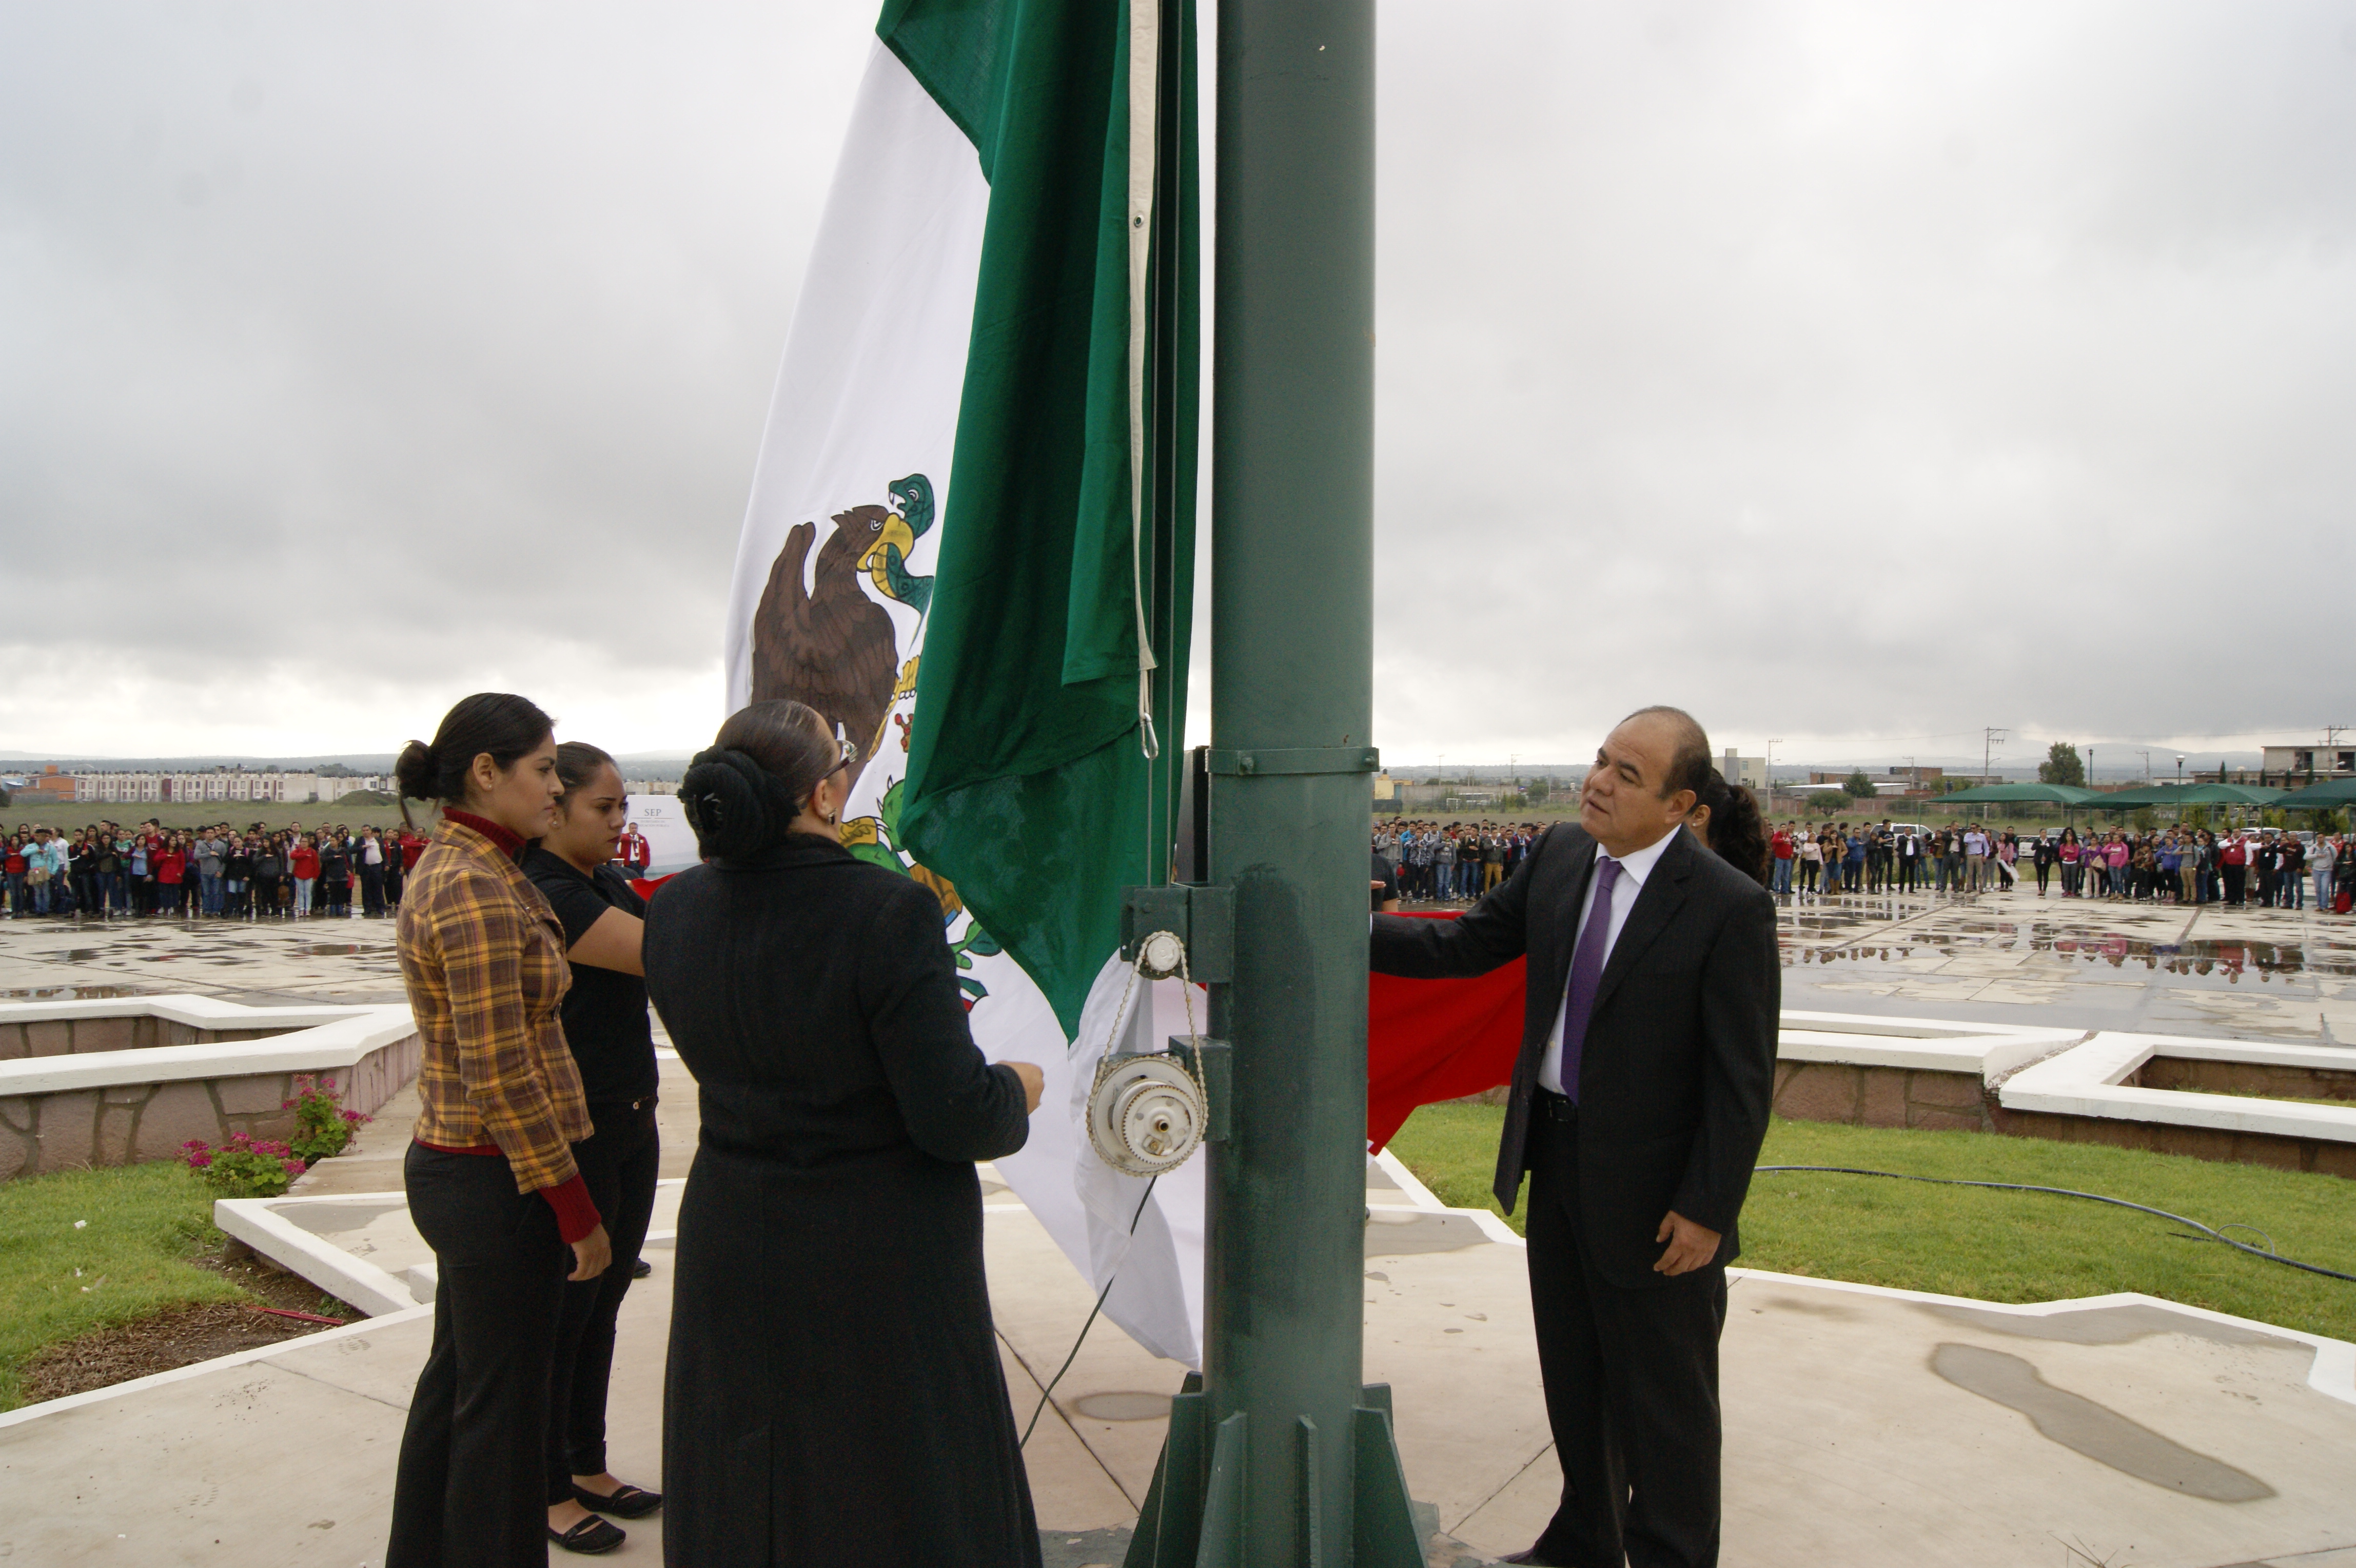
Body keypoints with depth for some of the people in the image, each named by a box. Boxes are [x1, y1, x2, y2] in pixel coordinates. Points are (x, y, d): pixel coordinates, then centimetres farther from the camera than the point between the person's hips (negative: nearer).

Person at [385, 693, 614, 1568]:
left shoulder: (452, 869, 9)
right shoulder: (479, 890, -21)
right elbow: (504, 1078, -22)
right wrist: (578, 1212, -17)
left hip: (448, 1167, 10)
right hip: (499, 1180, -10)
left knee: (456, 1382, 22)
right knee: (503, 1404, 5)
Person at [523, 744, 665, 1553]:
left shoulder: (608, 883, 10)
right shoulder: (543, 895, -20)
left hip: (628, 1127, 9)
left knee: (603, 1303, 18)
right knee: (564, 1311, 5)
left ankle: (589, 1469, 32)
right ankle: (548, 1492, 21)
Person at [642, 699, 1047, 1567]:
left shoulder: (674, 910, -4)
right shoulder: (890, 912, -24)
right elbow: (953, 1118, -22)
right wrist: (1015, 1091, 0)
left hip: (732, 1244, 6)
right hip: (882, 1260, -5)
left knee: (746, 1494, 21)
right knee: (900, 1496, 13)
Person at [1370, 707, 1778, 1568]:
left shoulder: (1730, 907, -20)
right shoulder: (1560, 856, -1)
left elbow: (1743, 1077, -17)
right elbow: (1467, 946, 4)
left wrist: (1708, 1209, -17)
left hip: (1650, 1186, -6)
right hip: (1556, 1155, 7)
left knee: (1661, 1398, 12)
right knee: (1573, 1373, 23)